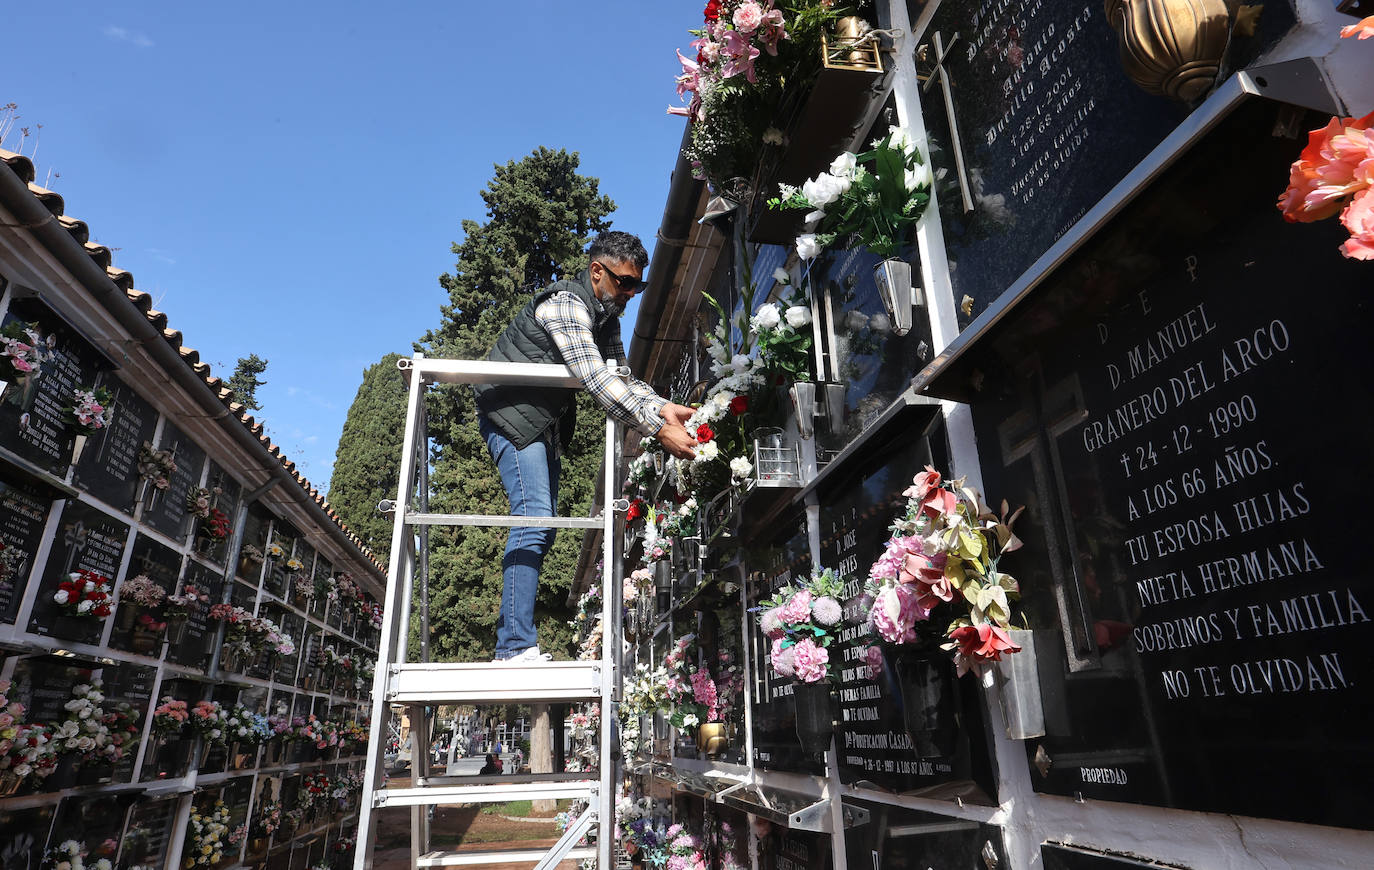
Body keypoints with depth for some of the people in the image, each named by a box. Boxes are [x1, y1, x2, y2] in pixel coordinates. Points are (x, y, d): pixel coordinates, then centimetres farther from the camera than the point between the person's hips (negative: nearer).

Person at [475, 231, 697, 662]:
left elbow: (620, 377, 6)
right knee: (535, 519, -20)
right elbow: (595, 379, -32)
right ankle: (516, 647, -17)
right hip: (511, 413, -10)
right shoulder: (565, 304, -20)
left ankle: (514, 644, 8)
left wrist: (661, 407, -14)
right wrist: (659, 429, -36)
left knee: (540, 524, 4)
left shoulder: (606, 316, 11)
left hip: (546, 421, 10)